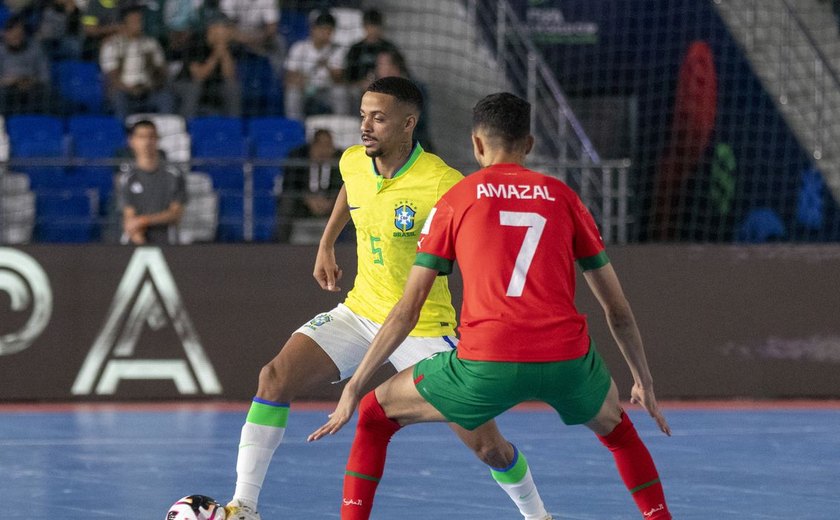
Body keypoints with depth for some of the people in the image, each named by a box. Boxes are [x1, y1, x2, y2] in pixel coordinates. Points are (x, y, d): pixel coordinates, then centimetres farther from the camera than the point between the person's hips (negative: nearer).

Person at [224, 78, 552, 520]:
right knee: (275, 377, -16)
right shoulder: (352, 163, -4)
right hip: (359, 313, 5)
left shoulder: (442, 184, -23)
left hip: (424, 329, -5)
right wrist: (326, 245, 22)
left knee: (486, 444, -5)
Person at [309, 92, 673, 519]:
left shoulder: (455, 200, 11)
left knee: (376, 414, 20)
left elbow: (406, 311, 9)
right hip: (568, 361, 2)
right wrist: (644, 380, 30)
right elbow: (617, 308, 18)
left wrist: (354, 387, 14)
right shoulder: (562, 196, 15)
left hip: (486, 365, -2)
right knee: (615, 427, 35)